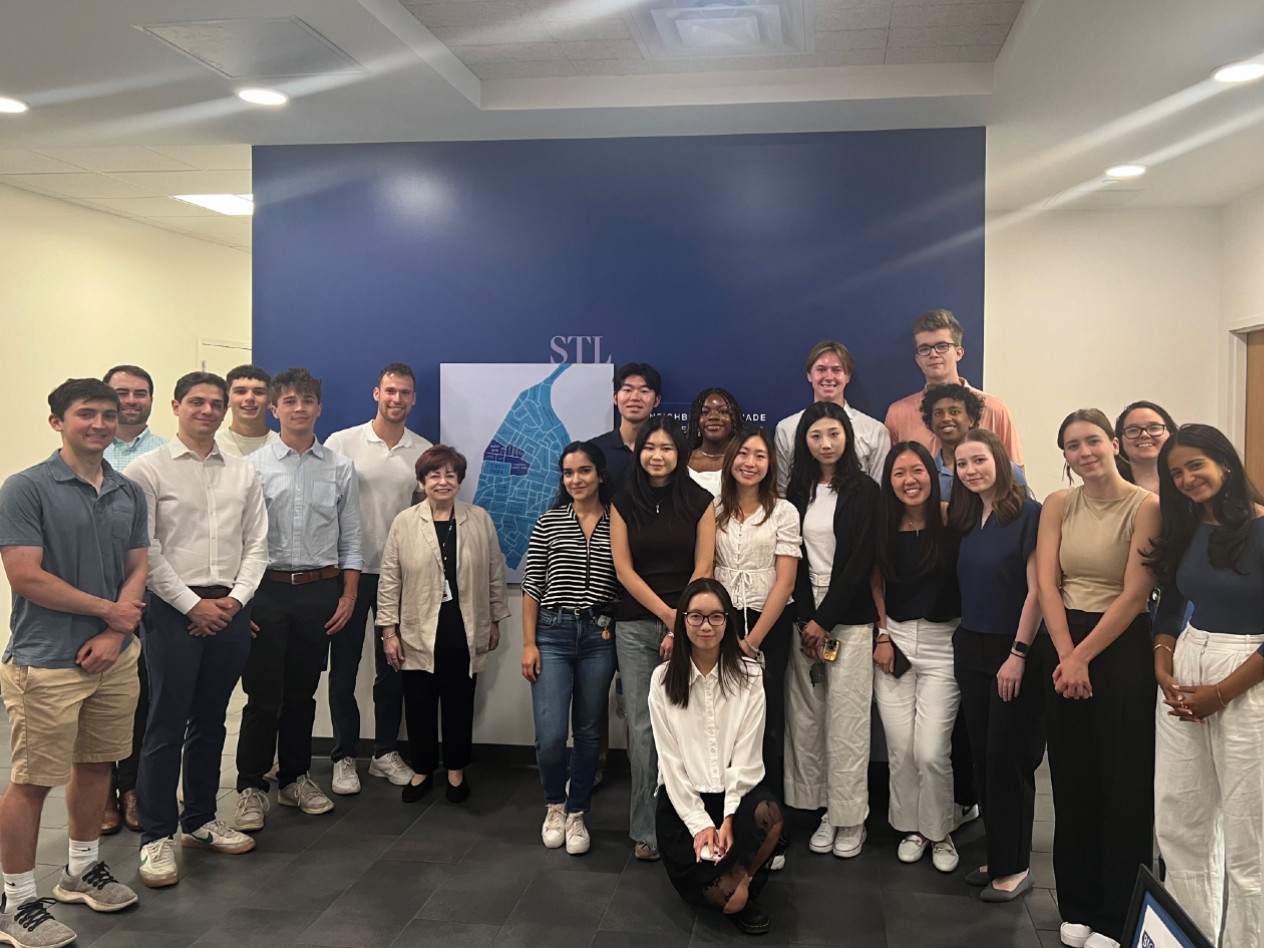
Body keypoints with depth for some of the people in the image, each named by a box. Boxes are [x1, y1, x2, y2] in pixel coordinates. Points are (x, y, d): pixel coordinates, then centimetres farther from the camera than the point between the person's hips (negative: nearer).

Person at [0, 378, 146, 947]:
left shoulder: (130, 493, 7)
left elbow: (138, 569, 8)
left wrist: (114, 635, -8)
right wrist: (109, 610, -10)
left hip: (114, 657, 6)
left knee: (96, 765, 17)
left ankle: (81, 870, 35)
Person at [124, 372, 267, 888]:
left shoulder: (243, 473, 10)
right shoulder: (147, 469, -4)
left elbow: (256, 543, 9)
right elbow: (146, 550, -8)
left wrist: (235, 599, -4)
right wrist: (193, 605, -11)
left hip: (229, 609, 5)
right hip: (173, 609, -4)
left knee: (210, 721, 14)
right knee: (167, 724, -1)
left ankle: (200, 819, 26)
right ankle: (156, 836, 8)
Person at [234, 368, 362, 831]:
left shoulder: (339, 468, 6)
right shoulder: (253, 465, -1)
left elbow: (350, 537, 8)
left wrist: (348, 595, 3)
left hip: (320, 589, 2)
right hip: (267, 588, -2)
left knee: (302, 692, 12)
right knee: (263, 694, 1)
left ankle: (295, 778, 26)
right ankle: (250, 786, 14)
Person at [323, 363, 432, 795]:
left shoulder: (424, 451, 5)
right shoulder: (341, 443, -3)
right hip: (349, 570, -2)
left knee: (392, 668, 11)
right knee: (344, 668, 5)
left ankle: (386, 752, 24)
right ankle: (344, 758, 16)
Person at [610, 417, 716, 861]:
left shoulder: (700, 502, 3)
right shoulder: (623, 502, 6)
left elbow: (703, 568, -1)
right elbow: (623, 568, 2)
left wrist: (681, 625, -8)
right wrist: (667, 614, -6)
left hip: (689, 624, -1)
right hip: (636, 627, 1)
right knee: (642, 728, 0)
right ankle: (646, 829, 9)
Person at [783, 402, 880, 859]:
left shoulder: (864, 491, -2)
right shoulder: (798, 491, 9)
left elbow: (860, 562, -6)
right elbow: (792, 559, 6)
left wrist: (824, 620, -8)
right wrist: (804, 619, -5)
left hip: (848, 615, -4)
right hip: (803, 612, 4)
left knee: (846, 716, -3)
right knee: (805, 714, 3)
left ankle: (849, 816, 7)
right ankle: (819, 809, 12)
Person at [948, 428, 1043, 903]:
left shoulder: (1028, 514, -11)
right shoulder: (967, 519, 10)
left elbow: (1036, 589, -15)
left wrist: (1018, 654, -17)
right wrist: (964, 641, 8)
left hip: (1013, 650, -7)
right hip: (972, 649, 7)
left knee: (1008, 757, -1)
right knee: (982, 754, 10)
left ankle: (1014, 866, 11)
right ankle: (997, 856, 22)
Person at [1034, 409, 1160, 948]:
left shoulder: (1146, 507, -8)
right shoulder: (1058, 505, 5)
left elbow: (1134, 595, -12)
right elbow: (1046, 582, -1)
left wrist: (1085, 656, -13)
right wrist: (1066, 655, -11)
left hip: (1123, 646, -4)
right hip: (1062, 646, 4)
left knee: (1125, 784, 2)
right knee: (1072, 781, 11)